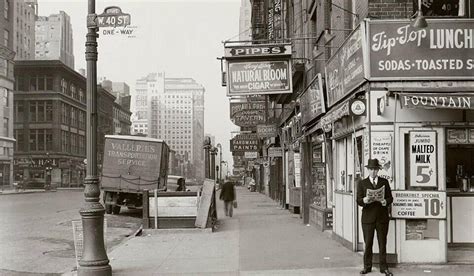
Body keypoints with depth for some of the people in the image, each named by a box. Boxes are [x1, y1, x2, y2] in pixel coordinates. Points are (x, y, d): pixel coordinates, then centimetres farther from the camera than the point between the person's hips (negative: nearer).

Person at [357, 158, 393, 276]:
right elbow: (359, 201, 0)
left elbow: (390, 198, 6)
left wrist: (385, 201, -16)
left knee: (382, 243, 3)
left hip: (382, 217, 1)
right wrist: (365, 200, -22)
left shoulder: (384, 182, 11)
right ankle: (367, 266, 13)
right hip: (368, 217, -1)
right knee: (368, 243, 2)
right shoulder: (362, 183, 7)